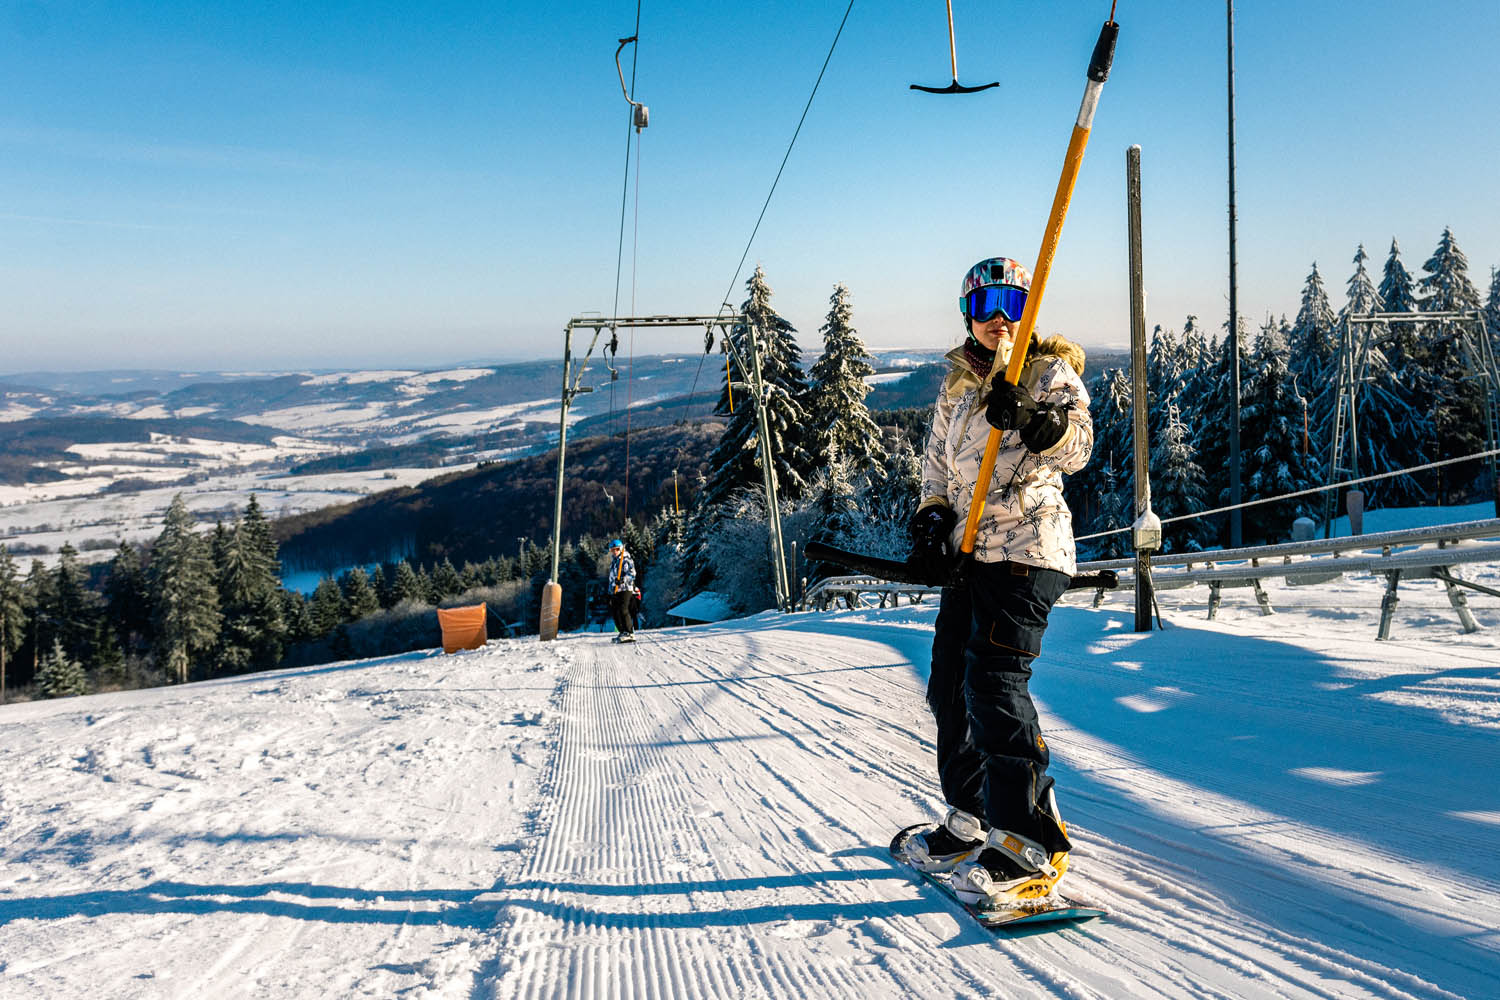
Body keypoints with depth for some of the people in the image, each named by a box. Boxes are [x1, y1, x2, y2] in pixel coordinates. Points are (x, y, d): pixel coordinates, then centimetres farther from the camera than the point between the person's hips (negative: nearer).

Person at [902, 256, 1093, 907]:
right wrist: (932, 517, 6)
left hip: (1027, 548, -7)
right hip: (971, 553, 8)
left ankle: (1028, 847, -10)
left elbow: (1077, 447, -17)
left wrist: (1033, 421, -37)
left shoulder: (1049, 372, -1)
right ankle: (972, 822, 25)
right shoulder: (957, 386, 18)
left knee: (993, 682, -18)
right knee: (949, 688, 10)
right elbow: (938, 463, 24)